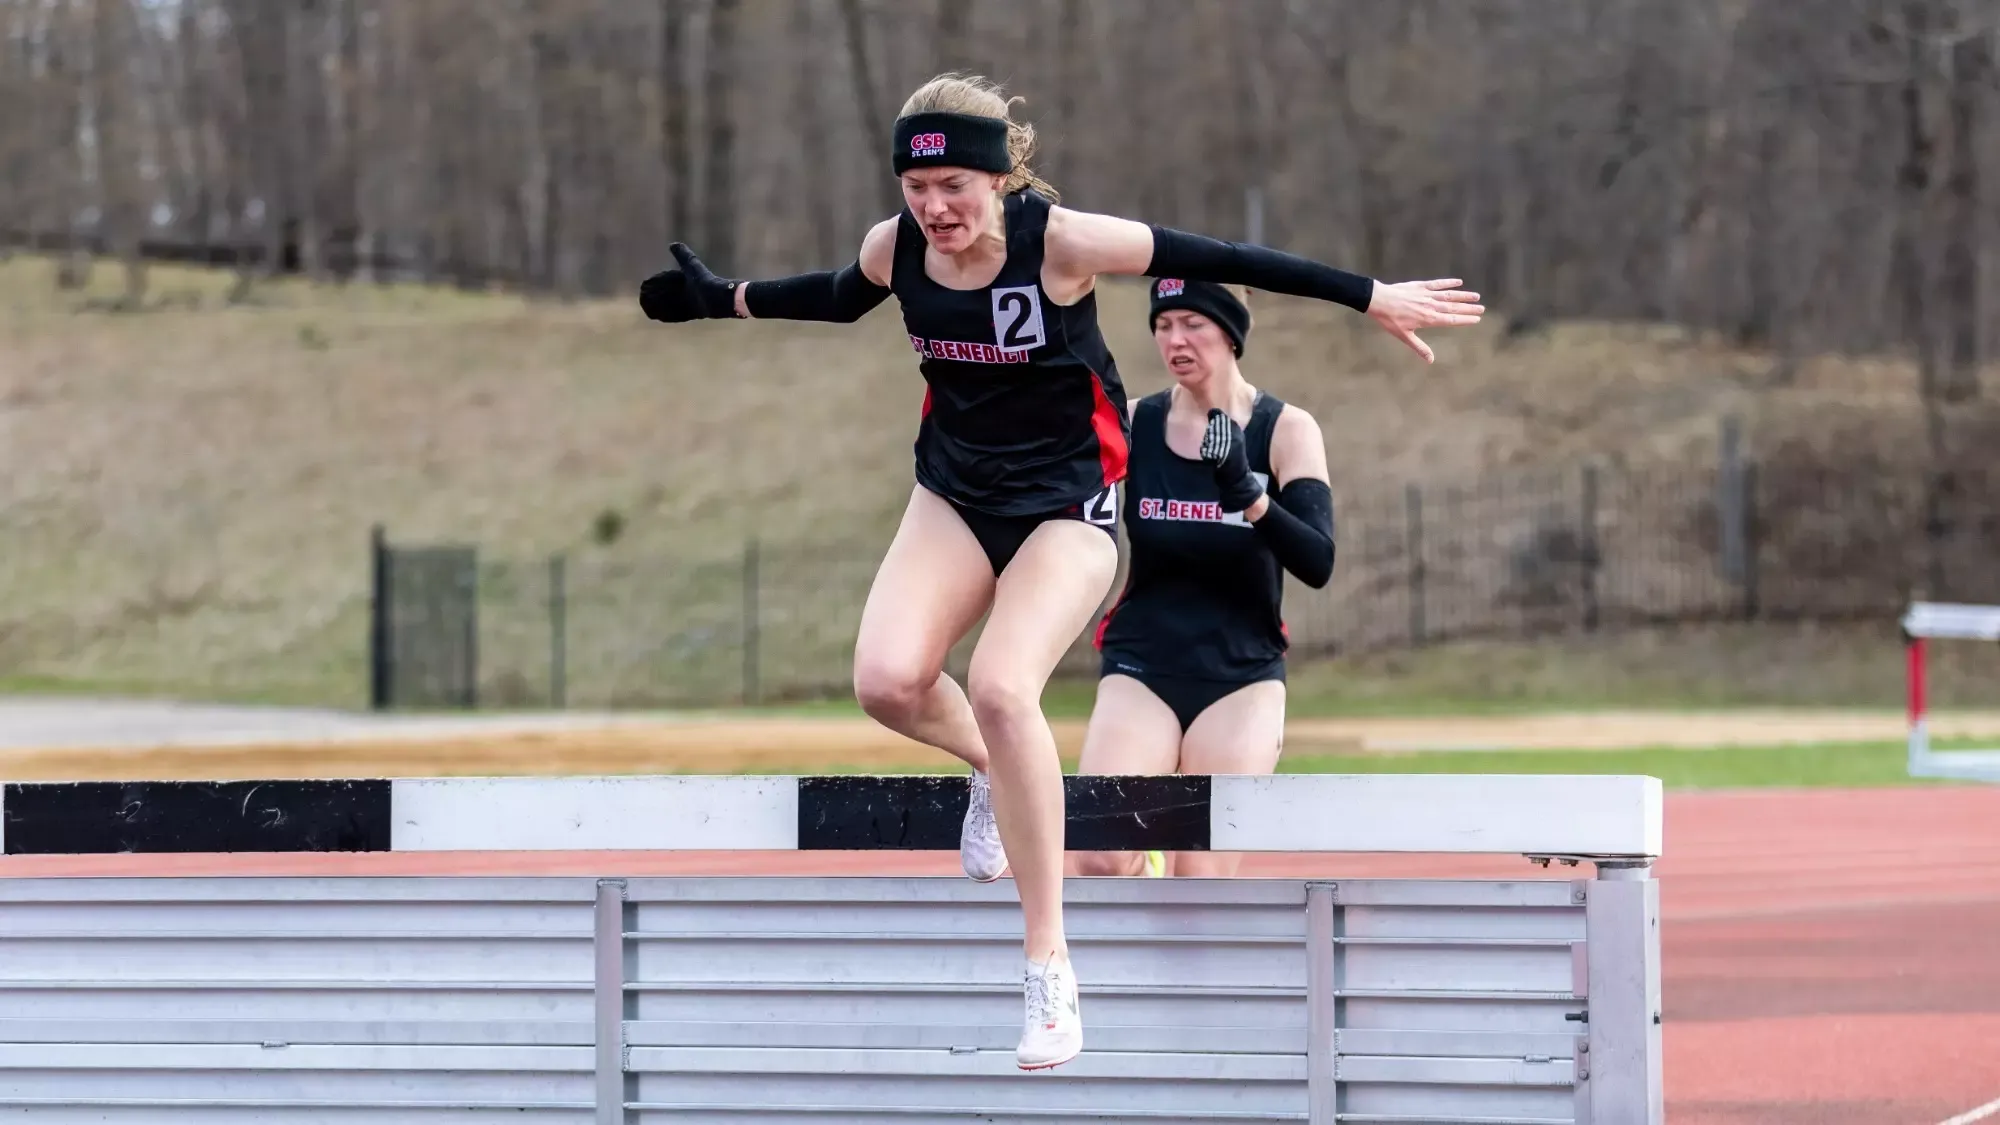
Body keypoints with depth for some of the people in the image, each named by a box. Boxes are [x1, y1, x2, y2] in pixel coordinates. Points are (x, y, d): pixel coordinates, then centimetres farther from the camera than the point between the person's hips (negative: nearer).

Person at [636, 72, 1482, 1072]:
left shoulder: (1061, 241, -23)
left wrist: (1371, 298, -15)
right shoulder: (895, 247, -9)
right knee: (888, 683, -21)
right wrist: (721, 299, 21)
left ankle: (1050, 968, -17)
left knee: (1001, 689, -27)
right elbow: (839, 297, 16)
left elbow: (1216, 261, -17)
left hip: (1069, 501, -4)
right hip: (956, 493, 4)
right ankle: (990, 769, 19)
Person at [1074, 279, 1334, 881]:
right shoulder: (1133, 425, 2)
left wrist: (1246, 492, -33)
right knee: (1099, 859, -19)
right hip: (1140, 670, 1)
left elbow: (1317, 562, -17)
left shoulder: (1286, 430, -5)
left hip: (1241, 677, -1)